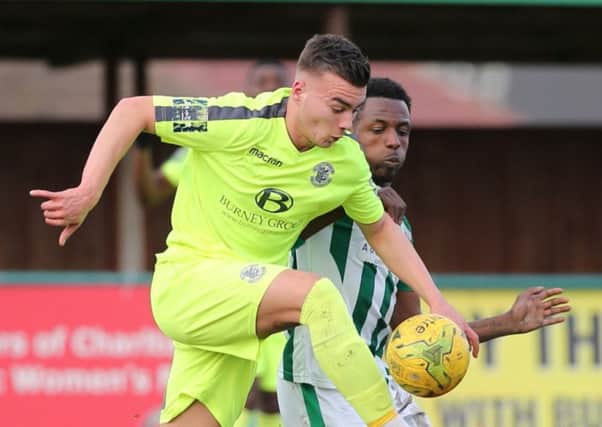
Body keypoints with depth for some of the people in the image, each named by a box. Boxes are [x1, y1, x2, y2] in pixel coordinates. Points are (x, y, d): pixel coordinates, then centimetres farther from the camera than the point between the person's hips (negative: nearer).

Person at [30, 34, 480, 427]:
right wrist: (88, 192, -20)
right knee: (317, 292, -29)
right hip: (187, 281, -6)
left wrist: (436, 301, 7)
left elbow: (382, 230, 16)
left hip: (243, 304, 6)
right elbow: (132, 111, -11)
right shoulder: (238, 122, -18)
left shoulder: (346, 161, -1)